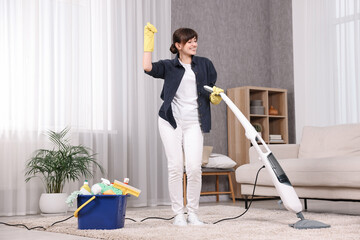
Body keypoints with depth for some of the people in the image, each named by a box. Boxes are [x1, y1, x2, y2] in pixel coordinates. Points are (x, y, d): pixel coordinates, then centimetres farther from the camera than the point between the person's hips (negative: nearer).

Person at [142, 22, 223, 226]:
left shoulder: (205, 64, 12)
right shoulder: (169, 66, 7)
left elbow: (211, 92, 16)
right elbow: (148, 67, -12)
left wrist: (216, 95, -9)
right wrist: (149, 38, -5)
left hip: (194, 123, 1)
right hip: (171, 121, -1)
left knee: (194, 168, -9)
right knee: (175, 167, -3)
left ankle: (192, 213, 5)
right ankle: (178, 213, 6)